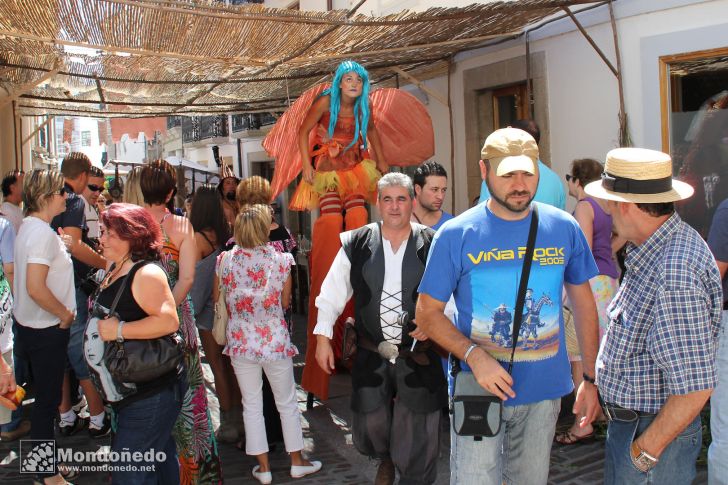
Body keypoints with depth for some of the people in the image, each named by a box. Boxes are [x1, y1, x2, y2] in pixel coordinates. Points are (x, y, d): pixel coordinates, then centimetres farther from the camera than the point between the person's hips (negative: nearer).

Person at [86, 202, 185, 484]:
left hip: (151, 395, -10)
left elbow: (169, 321, -31)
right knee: (158, 461, 21)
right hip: (128, 393, 10)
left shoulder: (146, 273, -20)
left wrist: (118, 330, -26)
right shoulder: (115, 269, 11)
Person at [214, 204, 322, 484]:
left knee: (251, 405, 13)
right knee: (287, 403, 15)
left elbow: (217, 300, 6)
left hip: (240, 342, 1)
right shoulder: (280, 260, -12)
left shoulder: (224, 260, -7)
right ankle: (297, 462, 27)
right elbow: (285, 303, -1)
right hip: (275, 341, -1)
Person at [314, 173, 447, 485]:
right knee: (370, 427, 15)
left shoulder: (433, 246, -5)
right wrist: (323, 337, 2)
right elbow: (332, 293, 5)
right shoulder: (356, 245, -1)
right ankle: (386, 460, 49)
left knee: (416, 442, 3)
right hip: (370, 356, 2)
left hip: (419, 356, -2)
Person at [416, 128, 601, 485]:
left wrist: (591, 378, 5)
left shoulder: (564, 228, -1)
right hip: (479, 390, -3)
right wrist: (473, 356, -20)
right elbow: (428, 312, -5)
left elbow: (583, 304, 9)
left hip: (545, 390, 3)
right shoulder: (456, 235, -9)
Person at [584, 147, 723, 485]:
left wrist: (646, 450, -19)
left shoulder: (673, 278, -30)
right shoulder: (658, 247, 2)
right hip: (628, 419, 9)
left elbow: (695, 386, -29)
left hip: (652, 428, -9)